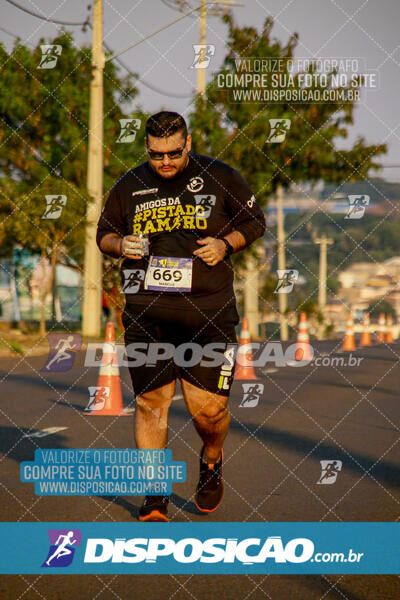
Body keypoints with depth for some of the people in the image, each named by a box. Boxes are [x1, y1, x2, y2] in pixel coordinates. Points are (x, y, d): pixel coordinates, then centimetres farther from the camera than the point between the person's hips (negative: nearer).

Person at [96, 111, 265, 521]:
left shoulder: (220, 178, 4)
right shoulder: (129, 186, 9)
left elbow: (255, 221, 14)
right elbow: (104, 232, 20)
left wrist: (226, 243, -5)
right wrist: (120, 245, -2)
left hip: (209, 311, -1)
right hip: (146, 311, 1)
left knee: (208, 407, -4)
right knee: (151, 402, -3)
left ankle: (212, 461, 30)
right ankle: (154, 499, 9)